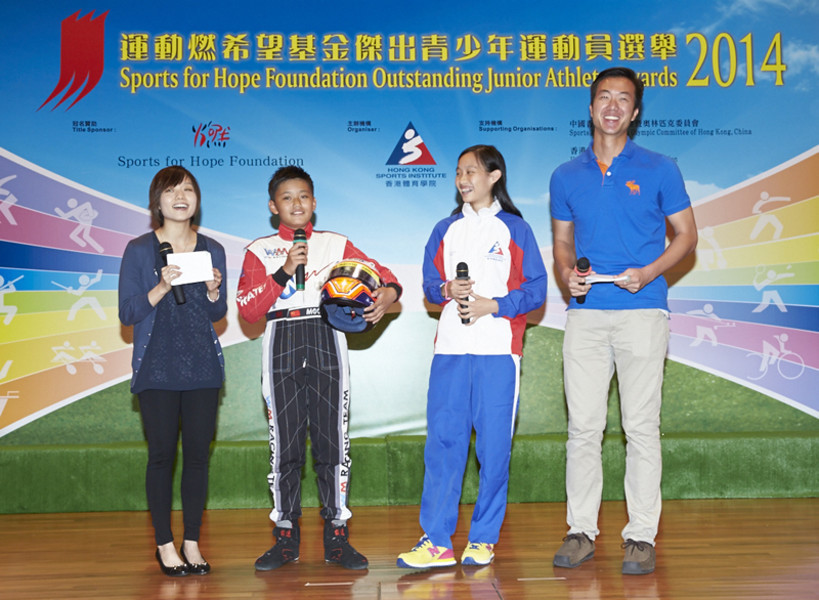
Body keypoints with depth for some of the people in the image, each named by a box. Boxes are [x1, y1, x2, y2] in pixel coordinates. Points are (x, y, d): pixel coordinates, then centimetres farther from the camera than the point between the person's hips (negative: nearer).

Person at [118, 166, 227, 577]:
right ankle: (164, 545, 13)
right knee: (162, 455, 1)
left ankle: (192, 542, 16)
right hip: (157, 369, -3)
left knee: (198, 455, 4)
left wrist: (213, 292, -8)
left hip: (203, 367, 3)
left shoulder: (212, 250, 8)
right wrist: (162, 287, -19)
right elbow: (127, 313, -5)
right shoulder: (139, 250, -1)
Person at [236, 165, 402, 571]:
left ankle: (336, 536, 8)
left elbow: (381, 274, 6)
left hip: (327, 347, 0)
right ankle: (286, 537, 12)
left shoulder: (336, 244, 11)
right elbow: (248, 309, -2)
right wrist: (283, 272, -12)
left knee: (332, 442, 0)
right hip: (282, 351, 0)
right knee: (285, 446, 1)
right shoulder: (260, 251, 9)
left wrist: (387, 294, -16)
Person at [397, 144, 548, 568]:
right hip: (450, 347, 3)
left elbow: (535, 290, 0)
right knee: (442, 440, -1)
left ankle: (483, 539, 11)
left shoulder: (514, 229, 5)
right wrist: (448, 290, -7)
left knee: (494, 444, -1)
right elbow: (429, 283, 15)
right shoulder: (445, 230, 16)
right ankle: (436, 542, 4)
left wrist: (491, 305, -13)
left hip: (498, 347, -3)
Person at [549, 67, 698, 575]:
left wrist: (648, 273, -11)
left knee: (641, 427, -1)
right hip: (586, 313, 3)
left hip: (642, 310, -2)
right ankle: (581, 532, 11)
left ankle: (642, 536, 7)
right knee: (583, 426, 3)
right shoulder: (567, 176, 13)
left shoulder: (659, 170, 5)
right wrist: (567, 275, -3)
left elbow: (686, 235, 6)